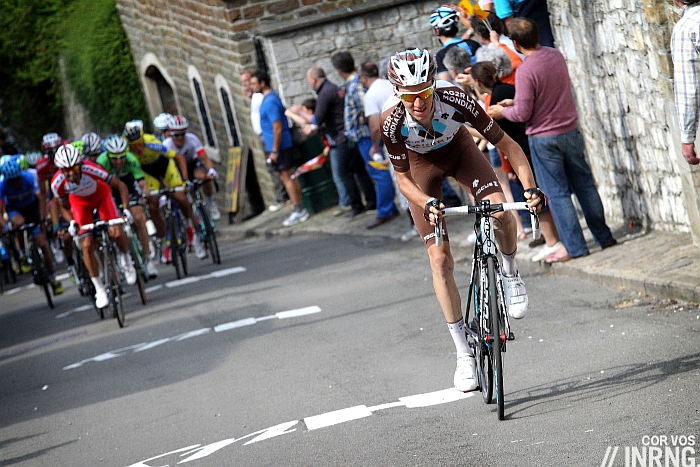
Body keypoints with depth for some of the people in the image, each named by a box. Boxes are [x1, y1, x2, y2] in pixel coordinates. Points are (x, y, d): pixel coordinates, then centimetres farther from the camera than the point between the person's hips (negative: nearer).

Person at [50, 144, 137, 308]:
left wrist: (126, 209, -35)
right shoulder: (57, 183, -30)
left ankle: (126, 259, 14)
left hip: (101, 195, -1)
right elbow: (64, 206, -8)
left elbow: (120, 186, -26)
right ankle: (99, 289, 4)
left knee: (117, 233, -20)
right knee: (87, 245, -10)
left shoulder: (91, 170, -38)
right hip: (79, 201, 1)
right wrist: (72, 222, -25)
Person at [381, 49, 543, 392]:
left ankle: (510, 273, 4)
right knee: (440, 260, -7)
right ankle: (464, 353, 2)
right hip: (421, 164, 0)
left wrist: (530, 186, -39)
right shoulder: (393, 123, -35)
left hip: (458, 148, 0)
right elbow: (403, 179, -20)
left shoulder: (455, 99, -36)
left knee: (500, 211, -29)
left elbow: (507, 145, -26)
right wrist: (428, 204, -39)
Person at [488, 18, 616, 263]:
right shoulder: (556, 55, 1)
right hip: (570, 131, 6)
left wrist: (502, 111, 1)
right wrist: (515, 102, 15)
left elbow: (523, 114, -18)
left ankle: (574, 247, 7)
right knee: (585, 185, 15)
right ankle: (604, 236, 22)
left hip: (543, 138, -6)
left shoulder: (525, 70, -22)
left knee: (557, 194, 3)